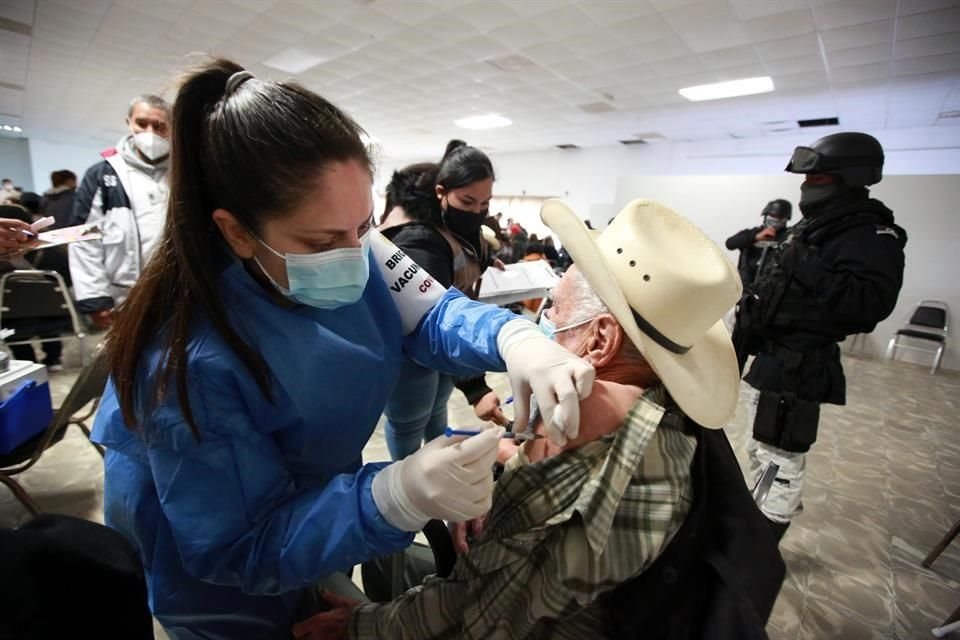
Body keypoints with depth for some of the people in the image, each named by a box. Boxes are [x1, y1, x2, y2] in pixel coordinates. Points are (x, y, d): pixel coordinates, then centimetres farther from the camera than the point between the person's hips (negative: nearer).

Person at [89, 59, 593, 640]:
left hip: (312, 482, 5)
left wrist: (514, 339, -40)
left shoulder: (349, 247, -23)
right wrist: (395, 497, -47)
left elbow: (432, 315, -18)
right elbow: (240, 549, -30)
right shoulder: (189, 360, -38)